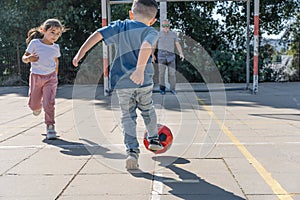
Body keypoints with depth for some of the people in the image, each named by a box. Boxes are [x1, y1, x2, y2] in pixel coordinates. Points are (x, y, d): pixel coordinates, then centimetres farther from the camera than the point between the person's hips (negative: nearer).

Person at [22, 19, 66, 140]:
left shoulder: (55, 47, 0)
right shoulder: (35, 43, -9)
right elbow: (24, 58, -6)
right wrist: (29, 58, -29)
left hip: (50, 77, 1)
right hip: (36, 76, 0)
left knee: (49, 103, -12)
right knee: (33, 104, 11)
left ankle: (50, 127, -2)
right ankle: (37, 107, 47)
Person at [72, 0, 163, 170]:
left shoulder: (120, 27, 8)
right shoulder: (151, 31, -2)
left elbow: (98, 34, -2)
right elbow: (146, 46, -24)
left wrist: (80, 53, -2)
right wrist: (140, 70, -34)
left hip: (122, 83, 1)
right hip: (144, 81, -1)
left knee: (128, 116, 8)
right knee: (148, 109, 24)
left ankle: (132, 150, -6)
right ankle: (153, 139, 39)